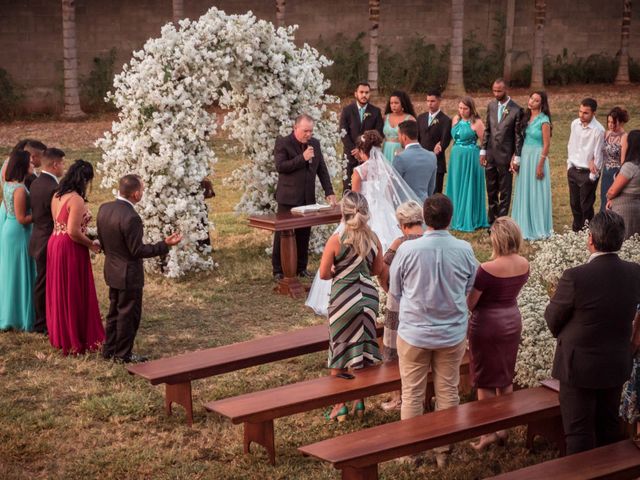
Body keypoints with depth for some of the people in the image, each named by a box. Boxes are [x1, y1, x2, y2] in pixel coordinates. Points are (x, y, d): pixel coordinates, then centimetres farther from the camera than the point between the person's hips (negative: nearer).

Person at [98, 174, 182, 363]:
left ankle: (109, 350, 30)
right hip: (129, 274, -8)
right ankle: (123, 354, 17)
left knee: (114, 311, 21)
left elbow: (102, 241, 7)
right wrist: (165, 245, -20)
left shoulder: (104, 208, -3)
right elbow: (138, 250, -22)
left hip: (112, 270, 8)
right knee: (128, 314, 7)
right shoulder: (131, 217, -28)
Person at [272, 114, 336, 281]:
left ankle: (301, 267, 21)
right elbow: (280, 166, -17)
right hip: (288, 198, -5)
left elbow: (322, 169, 11)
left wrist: (329, 192, 2)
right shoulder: (283, 143, -7)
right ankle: (278, 270, 10)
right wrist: (302, 158, -21)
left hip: (308, 198, 5)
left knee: (304, 235, 9)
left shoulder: (315, 144, 9)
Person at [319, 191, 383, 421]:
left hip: (343, 300, -3)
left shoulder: (336, 240, -14)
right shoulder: (373, 238, -3)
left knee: (340, 352, 10)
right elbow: (378, 269, 10)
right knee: (364, 351, 15)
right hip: (368, 296, 3)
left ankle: (339, 406, 14)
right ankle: (360, 402, 25)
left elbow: (323, 274, -10)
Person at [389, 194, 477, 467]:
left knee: (412, 394, 12)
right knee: (448, 393, 15)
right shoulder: (464, 250, -13)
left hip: (414, 332, -1)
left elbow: (395, 292, -2)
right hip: (453, 333, 2)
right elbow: (468, 290, 3)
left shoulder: (407, 250, -17)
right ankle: (444, 449, 25)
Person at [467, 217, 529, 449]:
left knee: (485, 381, 9)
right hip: (512, 320, 6)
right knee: (506, 377, 19)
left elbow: (470, 303, -17)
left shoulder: (487, 269, -25)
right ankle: (503, 427, 28)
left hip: (487, 324, -6)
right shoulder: (524, 265, -6)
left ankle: (489, 431, 16)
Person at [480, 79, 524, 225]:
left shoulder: (516, 110, -11)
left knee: (504, 191, 4)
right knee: (491, 190, 13)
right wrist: (483, 151, 6)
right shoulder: (491, 105, 4)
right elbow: (487, 129, 10)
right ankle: (492, 220, 24)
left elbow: (518, 135, -8)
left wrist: (517, 157, -9)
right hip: (490, 155, 5)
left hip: (505, 155, -5)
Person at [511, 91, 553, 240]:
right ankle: (525, 226, 22)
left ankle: (538, 228, 11)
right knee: (524, 193, 12)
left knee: (536, 193, 0)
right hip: (524, 157, 7)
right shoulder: (526, 118, 8)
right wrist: (515, 158, 5)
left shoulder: (544, 120, -12)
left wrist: (540, 166, -15)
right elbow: (520, 139, 11)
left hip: (537, 157, -7)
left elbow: (546, 145, -13)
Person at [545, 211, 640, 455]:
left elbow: (552, 321, -13)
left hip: (579, 366, -5)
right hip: (617, 365, 5)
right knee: (609, 426, 23)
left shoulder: (575, 277, -26)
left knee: (579, 434, 7)